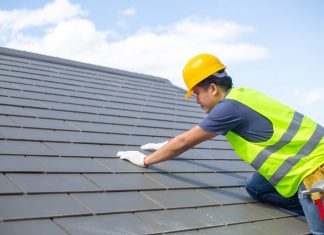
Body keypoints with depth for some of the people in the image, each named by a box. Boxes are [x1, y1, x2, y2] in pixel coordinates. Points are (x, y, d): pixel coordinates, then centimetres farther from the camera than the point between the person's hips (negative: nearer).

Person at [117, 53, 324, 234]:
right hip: (305, 158, 9)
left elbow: (185, 141, -11)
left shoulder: (230, 106, -21)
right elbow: (199, 133, 25)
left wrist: (146, 160, 1)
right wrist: (166, 147, 33)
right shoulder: (238, 95, 8)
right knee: (255, 187, 12)